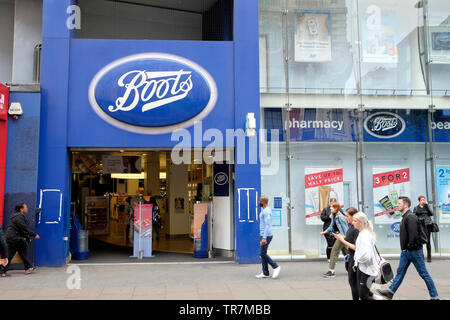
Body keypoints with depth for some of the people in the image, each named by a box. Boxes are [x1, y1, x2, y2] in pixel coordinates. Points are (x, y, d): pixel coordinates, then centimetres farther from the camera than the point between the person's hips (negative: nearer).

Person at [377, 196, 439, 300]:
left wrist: (410, 246, -17)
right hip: (406, 251, 10)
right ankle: (390, 292, 14)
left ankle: (434, 296, 11)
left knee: (424, 274, 0)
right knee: (400, 271, 11)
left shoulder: (410, 217, -19)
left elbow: (413, 234, -27)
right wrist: (405, 248, 15)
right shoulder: (405, 217, 13)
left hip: (414, 251, -10)